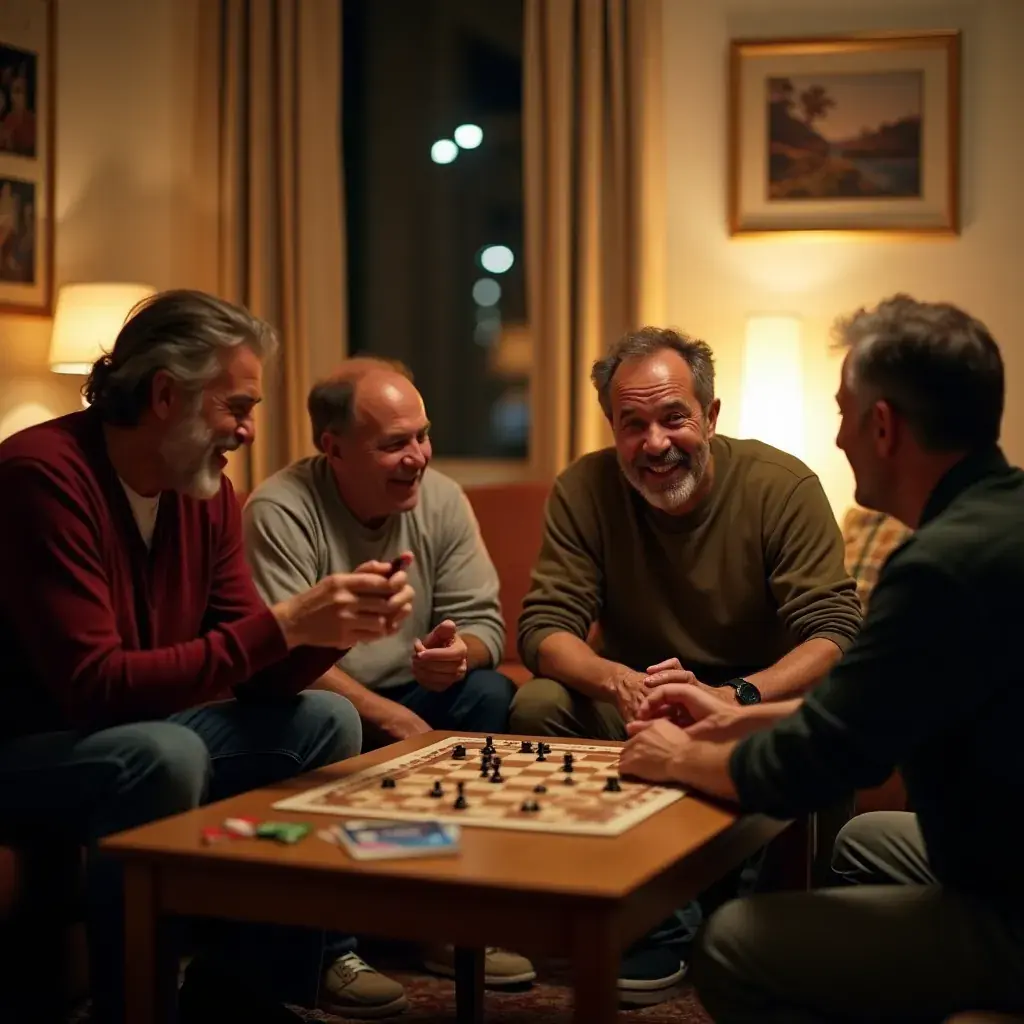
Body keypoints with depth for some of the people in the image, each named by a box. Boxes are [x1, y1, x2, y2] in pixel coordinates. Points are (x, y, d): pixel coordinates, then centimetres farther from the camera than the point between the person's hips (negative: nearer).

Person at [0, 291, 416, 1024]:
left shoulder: (207, 489, 0)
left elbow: (254, 678, 1)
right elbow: (95, 686, -30)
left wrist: (334, 626, -20)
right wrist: (284, 624, -31)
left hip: (139, 730, 8)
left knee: (326, 723, -2)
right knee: (164, 755, -35)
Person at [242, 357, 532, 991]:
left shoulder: (441, 500, -2)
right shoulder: (281, 511, -17)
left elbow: (483, 622, -3)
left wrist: (459, 652, -29)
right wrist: (396, 721, -27)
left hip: (408, 700, 5)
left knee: (491, 696, -20)